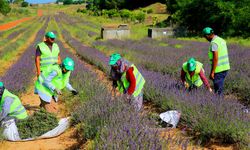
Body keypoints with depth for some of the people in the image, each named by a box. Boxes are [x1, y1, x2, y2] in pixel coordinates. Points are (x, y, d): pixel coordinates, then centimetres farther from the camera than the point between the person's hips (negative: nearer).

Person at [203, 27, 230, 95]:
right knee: (219, 86, 18)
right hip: (225, 67, 9)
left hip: (219, 69, -9)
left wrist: (212, 72, -19)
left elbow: (215, 58, -22)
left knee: (218, 89, -1)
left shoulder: (214, 43, -17)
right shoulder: (222, 40, 12)